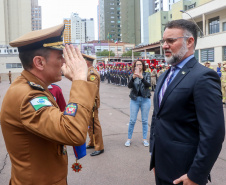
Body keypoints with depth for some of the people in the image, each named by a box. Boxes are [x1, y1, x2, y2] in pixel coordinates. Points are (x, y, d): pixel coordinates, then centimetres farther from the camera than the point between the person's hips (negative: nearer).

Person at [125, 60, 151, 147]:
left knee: (145, 120, 6)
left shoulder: (147, 74, 3)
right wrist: (133, 77, -29)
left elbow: (148, 85, -14)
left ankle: (145, 139, 17)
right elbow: (129, 86, -11)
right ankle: (129, 139, 13)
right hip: (135, 99, 0)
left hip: (145, 99, 0)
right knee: (132, 120, 2)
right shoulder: (132, 75, 4)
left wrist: (142, 77, -32)